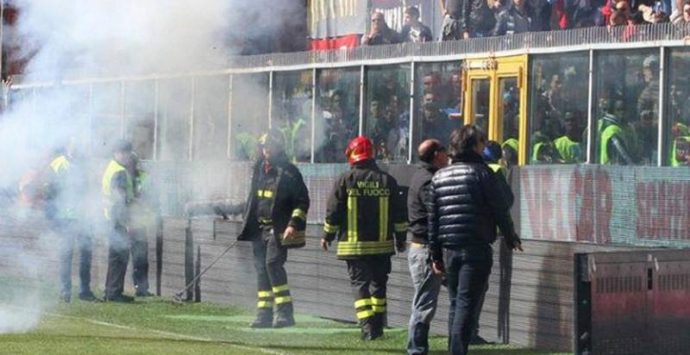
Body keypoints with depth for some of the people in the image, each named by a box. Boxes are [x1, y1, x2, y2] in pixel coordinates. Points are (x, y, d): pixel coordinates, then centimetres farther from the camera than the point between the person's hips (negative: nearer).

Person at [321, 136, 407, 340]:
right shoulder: (387, 181, 2)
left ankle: (367, 327, -13)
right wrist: (401, 239, 15)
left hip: (354, 245, -3)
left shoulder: (345, 180, -6)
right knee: (378, 284, 15)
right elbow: (399, 214, 5)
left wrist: (327, 236, 10)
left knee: (360, 284, -1)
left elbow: (333, 212, -3)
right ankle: (377, 327, 21)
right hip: (382, 244, 3)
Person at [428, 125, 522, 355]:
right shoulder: (482, 173, -6)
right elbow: (502, 209, -5)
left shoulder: (439, 177, 10)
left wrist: (435, 254, 14)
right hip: (477, 249, -5)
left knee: (455, 303, 14)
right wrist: (511, 239, 10)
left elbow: (433, 218, 11)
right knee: (467, 303, -6)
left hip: (450, 249, 5)